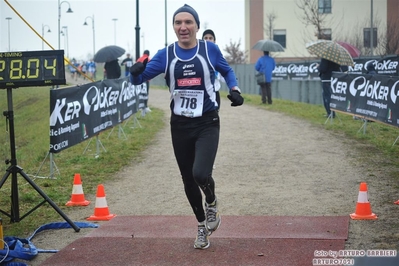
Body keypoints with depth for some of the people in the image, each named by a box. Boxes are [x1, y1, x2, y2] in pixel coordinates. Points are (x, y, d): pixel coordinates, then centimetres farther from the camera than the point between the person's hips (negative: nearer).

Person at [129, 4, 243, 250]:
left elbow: (227, 71, 14)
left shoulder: (210, 49, -4)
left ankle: (211, 203, 14)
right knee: (188, 181, 11)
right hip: (180, 126, 3)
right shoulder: (166, 55, -2)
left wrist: (235, 90, -4)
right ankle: (203, 227, 34)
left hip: (207, 123, -2)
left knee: (200, 174, -22)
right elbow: (139, 79, -5)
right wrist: (136, 72, -28)